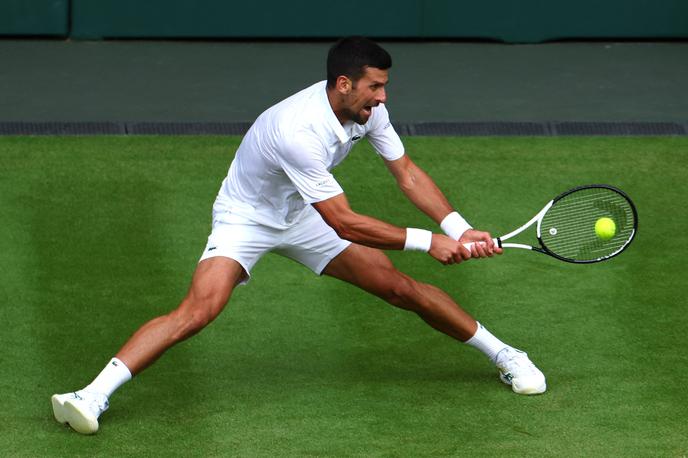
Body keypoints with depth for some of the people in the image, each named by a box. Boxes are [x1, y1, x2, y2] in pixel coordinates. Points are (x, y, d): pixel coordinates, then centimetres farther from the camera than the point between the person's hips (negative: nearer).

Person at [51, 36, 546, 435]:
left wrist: (458, 229, -18)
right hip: (245, 220, -6)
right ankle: (92, 396, -30)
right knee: (197, 311, -28)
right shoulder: (297, 130, -38)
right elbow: (345, 224, -36)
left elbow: (406, 172, -5)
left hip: (302, 216, 7)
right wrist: (426, 241, -32)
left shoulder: (367, 107, -15)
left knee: (402, 288, 3)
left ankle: (503, 355, 21)